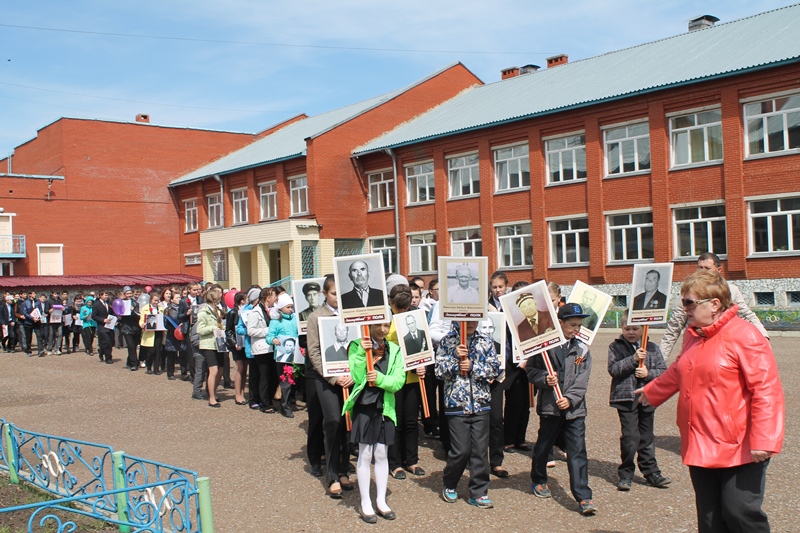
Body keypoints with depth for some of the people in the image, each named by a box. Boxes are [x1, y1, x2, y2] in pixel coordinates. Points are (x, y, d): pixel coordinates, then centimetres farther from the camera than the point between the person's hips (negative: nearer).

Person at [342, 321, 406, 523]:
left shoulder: (394, 350, 3)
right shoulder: (357, 346, -6)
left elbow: (399, 381, -6)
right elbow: (356, 377, -14)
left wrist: (380, 379, -23)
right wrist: (361, 353, -25)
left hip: (385, 408, 3)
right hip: (363, 406, -3)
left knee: (382, 455, 11)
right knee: (365, 455, 3)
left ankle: (381, 501, 21)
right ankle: (365, 504, 13)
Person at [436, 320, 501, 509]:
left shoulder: (485, 342, 6)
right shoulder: (447, 341, 0)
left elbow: (495, 368, -1)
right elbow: (440, 370, -4)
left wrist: (472, 367, -13)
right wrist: (455, 358, -18)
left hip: (480, 403, 2)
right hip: (456, 403, -2)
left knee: (480, 449, 4)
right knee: (461, 450, -1)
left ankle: (479, 493, 15)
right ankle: (449, 485, 24)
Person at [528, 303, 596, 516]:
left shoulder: (582, 350, 5)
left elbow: (582, 380, 0)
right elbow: (531, 371, 0)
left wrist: (570, 399, -13)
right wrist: (545, 379, -19)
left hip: (574, 408, 1)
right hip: (549, 406, -1)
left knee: (578, 452, -4)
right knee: (543, 446, 15)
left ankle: (583, 497, -4)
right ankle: (538, 481, 39)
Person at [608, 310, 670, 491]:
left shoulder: (652, 348, 5)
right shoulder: (616, 347, -1)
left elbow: (663, 371, 2)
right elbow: (613, 369, -14)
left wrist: (648, 373, -15)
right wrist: (633, 359, -22)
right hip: (626, 398, -3)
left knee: (647, 437, 14)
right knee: (630, 437, -5)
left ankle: (651, 472, 25)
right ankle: (626, 473, 9)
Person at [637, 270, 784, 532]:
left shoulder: (744, 336, -15)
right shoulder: (692, 335, 11)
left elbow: (766, 390, -20)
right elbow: (677, 373, 29)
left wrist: (763, 440, -24)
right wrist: (652, 392, 42)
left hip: (739, 449, -8)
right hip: (700, 448, 8)